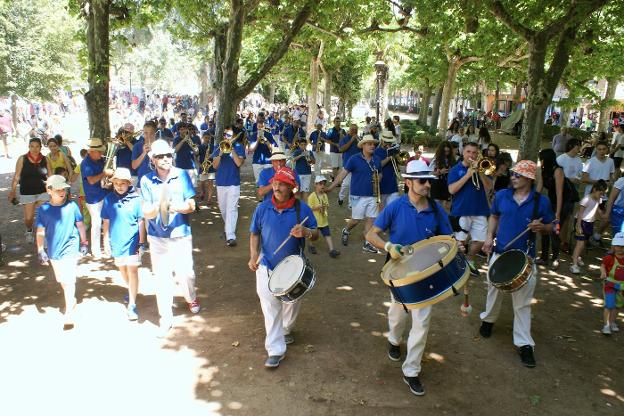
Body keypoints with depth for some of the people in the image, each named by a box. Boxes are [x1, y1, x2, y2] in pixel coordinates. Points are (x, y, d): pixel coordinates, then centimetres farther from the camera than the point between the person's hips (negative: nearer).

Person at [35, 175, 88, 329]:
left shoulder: (72, 206, -10)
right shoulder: (43, 209, -6)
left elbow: (80, 224, 2)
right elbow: (40, 231, -1)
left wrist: (84, 243, 8)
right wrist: (41, 251, -2)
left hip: (70, 248, -3)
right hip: (53, 250, 3)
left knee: (68, 280, -7)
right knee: (62, 280, 19)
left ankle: (69, 313, 1)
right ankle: (72, 300, 42)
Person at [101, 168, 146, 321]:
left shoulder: (136, 199, -12)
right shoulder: (109, 199, -3)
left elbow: (141, 222, -6)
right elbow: (106, 221, 5)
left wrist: (141, 242, -4)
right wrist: (106, 240, 6)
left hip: (132, 241, -4)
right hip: (117, 241, 4)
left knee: (132, 270, -5)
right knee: (122, 269, 20)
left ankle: (132, 305, -1)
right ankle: (132, 290, 45)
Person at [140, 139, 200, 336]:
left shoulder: (182, 175, -4)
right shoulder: (146, 180, -4)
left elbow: (191, 206, -4)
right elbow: (146, 213, -6)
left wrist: (177, 207, -25)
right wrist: (158, 207, -27)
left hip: (181, 234, 0)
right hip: (157, 237, 1)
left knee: (185, 273, 2)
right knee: (162, 278, 5)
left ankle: (191, 299, 35)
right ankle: (166, 319, 21)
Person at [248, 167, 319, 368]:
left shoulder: (302, 208, -10)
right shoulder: (263, 208, -8)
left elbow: (316, 235, -5)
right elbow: (255, 234, 2)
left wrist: (306, 232, -29)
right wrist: (253, 256, -12)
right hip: (267, 266, -1)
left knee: (292, 303, 19)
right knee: (270, 306, -6)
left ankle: (286, 329, 49)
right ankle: (275, 350, 3)